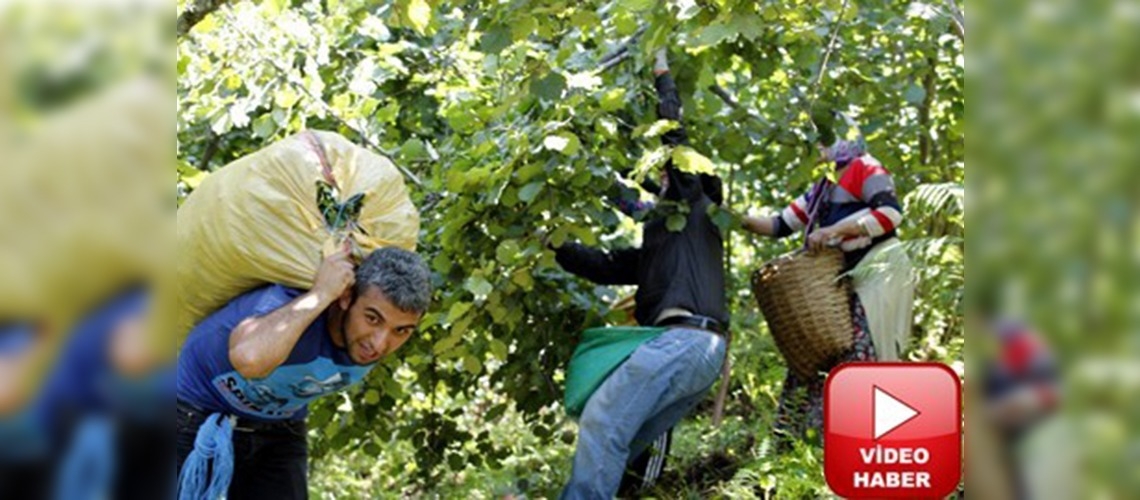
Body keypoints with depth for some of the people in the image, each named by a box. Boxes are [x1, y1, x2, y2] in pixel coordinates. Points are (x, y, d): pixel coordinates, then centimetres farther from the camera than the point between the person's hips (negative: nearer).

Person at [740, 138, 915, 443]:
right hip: (847, 278, 8)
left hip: (880, 270, -8)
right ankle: (793, 436, 2)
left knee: (862, 351, -18)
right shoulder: (821, 191, 22)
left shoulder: (864, 169, -1)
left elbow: (891, 212, -15)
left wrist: (834, 230, -19)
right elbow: (781, 225, 22)